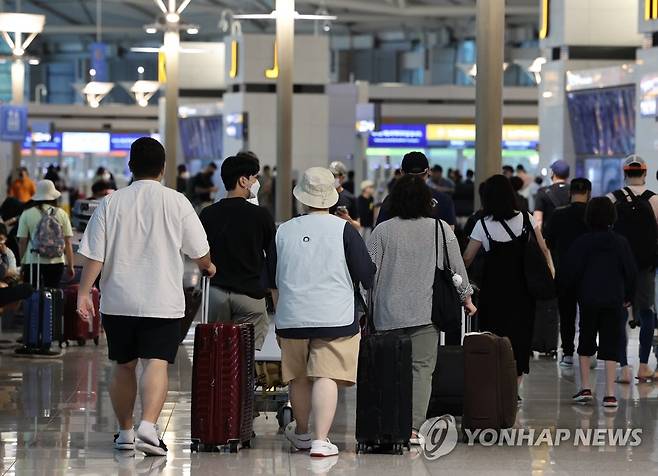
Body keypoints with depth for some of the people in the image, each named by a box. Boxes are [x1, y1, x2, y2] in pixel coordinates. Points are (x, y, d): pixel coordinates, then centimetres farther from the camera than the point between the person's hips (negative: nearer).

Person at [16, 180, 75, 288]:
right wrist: (70, 266, 8)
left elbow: (22, 241, -1)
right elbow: (67, 242, 2)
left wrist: (22, 263, 10)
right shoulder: (62, 214, 2)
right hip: (56, 262, 2)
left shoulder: (27, 214, -1)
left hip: (33, 263, -1)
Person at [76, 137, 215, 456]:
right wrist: (207, 266, 26)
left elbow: (94, 254, -2)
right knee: (156, 363, -8)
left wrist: (84, 291, 5)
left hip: (118, 302, 3)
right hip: (162, 302, -3)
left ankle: (125, 432, 21)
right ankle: (148, 426, -25)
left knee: (123, 366, 14)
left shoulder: (111, 203, 1)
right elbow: (199, 251, 5)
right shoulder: (176, 202, -3)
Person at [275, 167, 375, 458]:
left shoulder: (284, 231, 5)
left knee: (298, 377, 17)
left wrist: (279, 323, 26)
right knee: (326, 377, -7)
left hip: (292, 316, 4)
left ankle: (301, 433, 33)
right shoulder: (343, 230, -6)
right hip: (334, 316, -3)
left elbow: (271, 280, 14)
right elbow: (367, 275, -4)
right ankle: (320, 440, -15)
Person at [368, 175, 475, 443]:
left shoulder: (383, 231, 0)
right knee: (422, 367, -2)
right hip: (426, 311, -1)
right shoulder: (441, 229, 1)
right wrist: (466, 298, 22)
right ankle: (413, 427, -11)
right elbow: (457, 269, 7)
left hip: (388, 313, 1)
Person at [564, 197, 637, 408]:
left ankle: (585, 388, 12)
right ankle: (610, 393, -4)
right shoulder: (621, 242, -2)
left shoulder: (582, 242, -4)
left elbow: (570, 272, -5)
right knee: (611, 344, 2)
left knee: (586, 343, 15)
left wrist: (575, 290, 14)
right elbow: (631, 272, 1)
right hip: (614, 301, 0)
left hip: (588, 301, 0)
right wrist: (627, 296, 14)